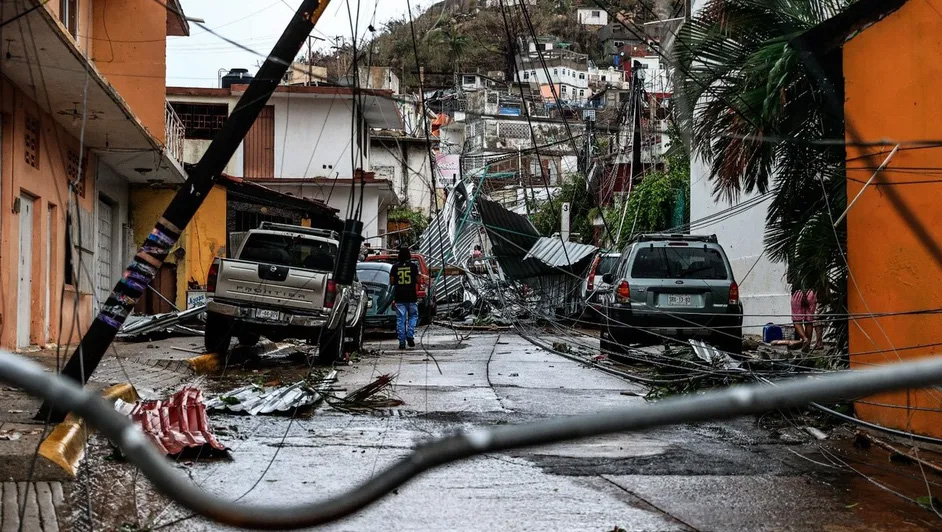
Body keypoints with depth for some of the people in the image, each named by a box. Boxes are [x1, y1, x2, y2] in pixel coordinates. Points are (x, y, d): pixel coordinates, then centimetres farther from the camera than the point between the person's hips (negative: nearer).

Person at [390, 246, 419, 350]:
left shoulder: (395, 266, 1)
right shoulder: (413, 266, -2)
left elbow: (391, 282, 1)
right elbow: (418, 280, 0)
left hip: (399, 298, 1)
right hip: (411, 297, -1)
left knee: (400, 319, 3)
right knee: (413, 316, 15)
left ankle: (402, 342, 0)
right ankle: (410, 335, -4)